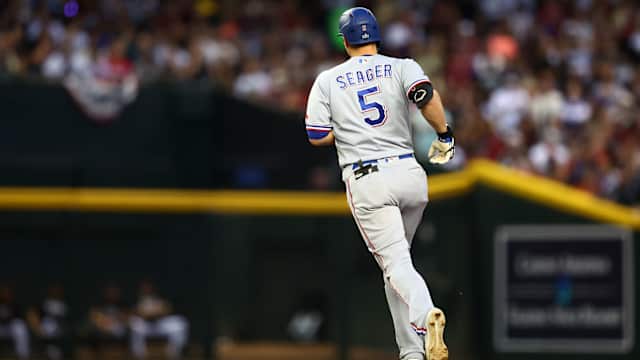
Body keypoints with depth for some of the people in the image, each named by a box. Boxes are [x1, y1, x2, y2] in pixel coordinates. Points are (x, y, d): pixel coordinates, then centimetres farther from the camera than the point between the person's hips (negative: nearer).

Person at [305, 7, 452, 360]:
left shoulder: (327, 80, 8)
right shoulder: (401, 67, 6)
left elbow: (317, 137, 3)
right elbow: (427, 96, -15)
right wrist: (444, 136, -2)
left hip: (366, 183, -3)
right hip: (409, 173, 3)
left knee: (396, 264, -10)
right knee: (397, 258, 20)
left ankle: (426, 315, -41)